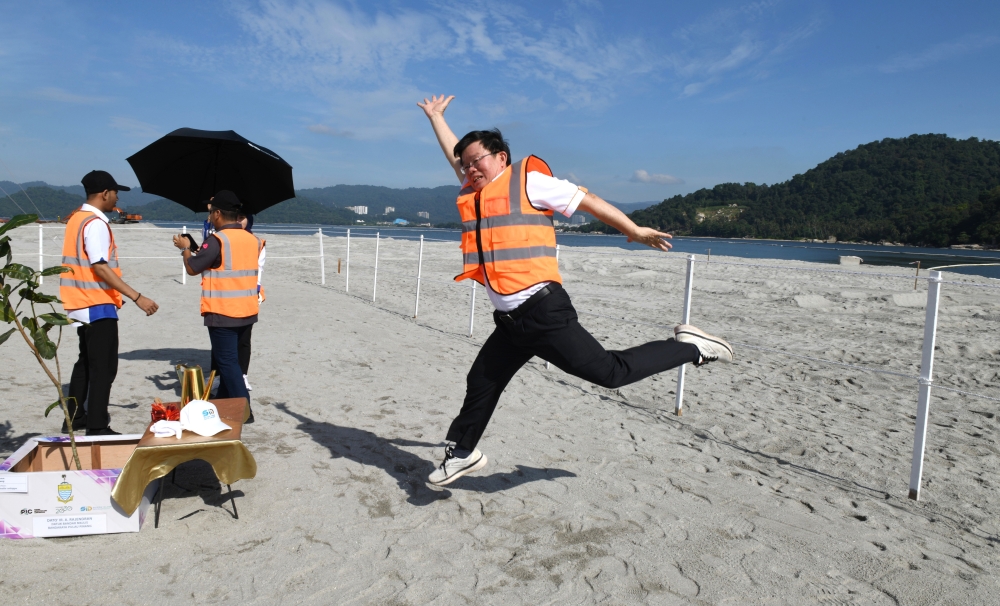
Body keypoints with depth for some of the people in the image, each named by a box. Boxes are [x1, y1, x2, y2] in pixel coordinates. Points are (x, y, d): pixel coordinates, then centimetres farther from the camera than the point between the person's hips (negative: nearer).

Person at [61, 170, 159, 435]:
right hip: (98, 306, -10)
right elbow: (101, 268, -24)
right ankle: (97, 427, -3)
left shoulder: (77, 218, 12)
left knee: (87, 362, 19)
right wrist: (137, 297, -27)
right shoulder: (96, 224, -17)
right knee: (104, 367, -5)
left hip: (82, 304, 10)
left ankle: (75, 417, 29)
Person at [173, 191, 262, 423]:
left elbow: (192, 268, -8)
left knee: (227, 361, -1)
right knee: (228, 358, 22)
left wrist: (184, 248, 10)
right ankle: (223, 400, 35)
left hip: (222, 313, -7)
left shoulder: (217, 240, -15)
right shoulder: (253, 240, 7)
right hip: (247, 311, 7)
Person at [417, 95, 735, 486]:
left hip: (543, 312, -7)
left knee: (610, 371, -7)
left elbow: (587, 201, 3)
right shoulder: (472, 192, 19)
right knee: (480, 384, 14)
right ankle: (462, 453, 33)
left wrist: (635, 231, 8)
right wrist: (435, 116, 46)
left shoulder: (527, 181, -1)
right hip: (509, 322, 7)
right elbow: (453, 153, 36)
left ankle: (690, 348, 10)